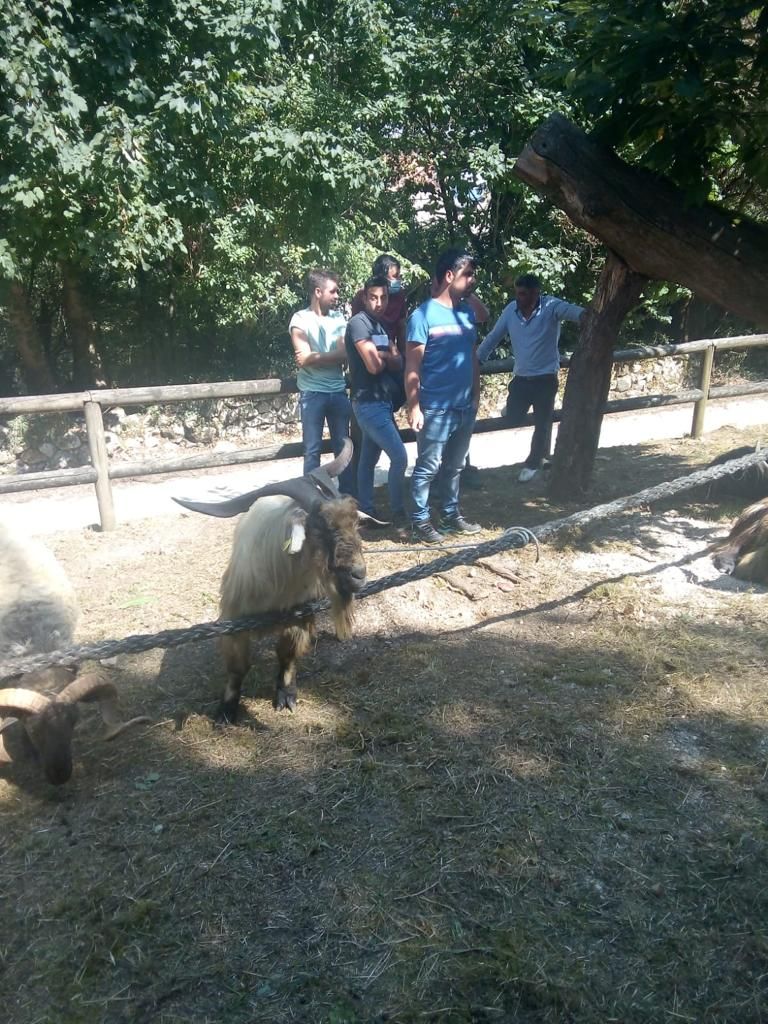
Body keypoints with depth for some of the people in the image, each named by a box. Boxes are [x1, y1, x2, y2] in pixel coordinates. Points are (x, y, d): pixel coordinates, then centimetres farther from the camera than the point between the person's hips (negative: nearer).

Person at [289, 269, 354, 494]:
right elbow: (303, 359, -15)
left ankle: (348, 495, 18)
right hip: (312, 393, -4)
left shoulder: (338, 319, 6)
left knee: (343, 447, 9)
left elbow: (345, 355, -4)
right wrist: (331, 356, -8)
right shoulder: (300, 319, -6)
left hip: (338, 392, 4)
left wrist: (314, 356, -12)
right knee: (313, 450, 4)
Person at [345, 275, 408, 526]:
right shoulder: (358, 323, -12)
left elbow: (398, 363, 10)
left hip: (382, 401, 9)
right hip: (369, 403, -9)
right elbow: (373, 365, -20)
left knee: (369, 459, 13)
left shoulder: (382, 326, 14)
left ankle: (366, 511, 21)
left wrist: (383, 356, -10)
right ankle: (398, 512, 0)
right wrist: (386, 357, 0)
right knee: (399, 457, -11)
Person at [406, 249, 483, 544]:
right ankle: (420, 520, 14)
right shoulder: (423, 315, -12)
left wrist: (476, 395, 14)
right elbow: (412, 366, -12)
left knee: (454, 466, 17)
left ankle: (451, 514, 29)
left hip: (464, 406, 7)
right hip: (436, 408, -7)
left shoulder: (468, 312, 9)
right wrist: (413, 406, -15)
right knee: (427, 467, 2)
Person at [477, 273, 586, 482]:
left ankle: (533, 463, 26)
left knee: (542, 423, 7)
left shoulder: (551, 307, -14)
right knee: (513, 420, 5)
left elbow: (571, 310, -33)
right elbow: (493, 337, 7)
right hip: (521, 377, 4)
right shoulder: (510, 310, -2)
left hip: (545, 377, -4)